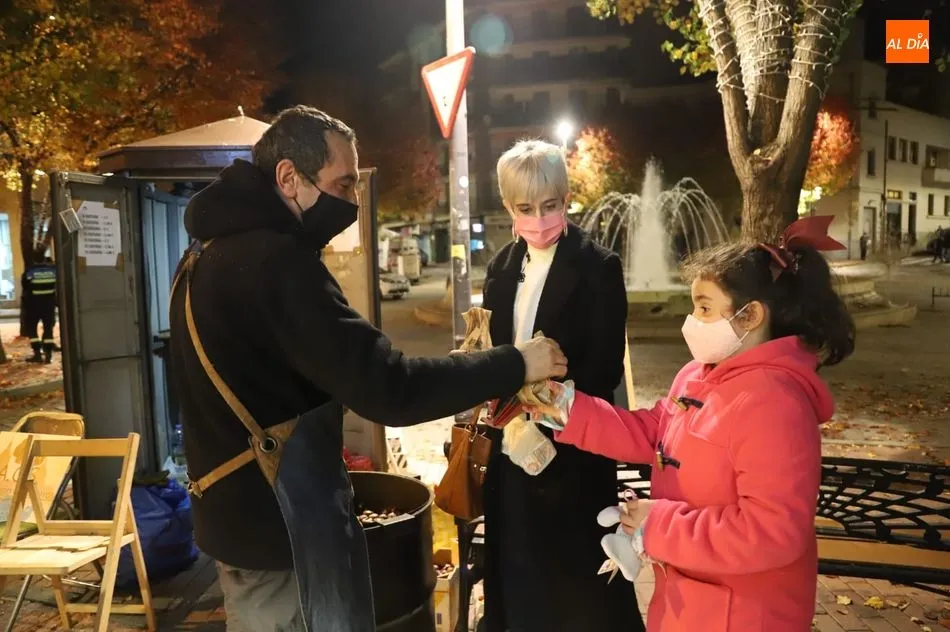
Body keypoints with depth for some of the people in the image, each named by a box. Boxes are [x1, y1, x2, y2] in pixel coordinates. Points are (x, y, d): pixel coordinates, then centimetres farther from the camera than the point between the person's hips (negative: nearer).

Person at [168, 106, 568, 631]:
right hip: (282, 523, -9)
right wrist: (514, 365, -20)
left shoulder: (208, 253, 7)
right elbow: (386, 389, -30)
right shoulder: (273, 261, -25)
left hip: (238, 512, 10)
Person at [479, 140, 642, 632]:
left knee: (578, 575, 8)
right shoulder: (502, 268, 6)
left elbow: (605, 367, -14)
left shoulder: (598, 267, -11)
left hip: (574, 447, -5)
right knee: (518, 570, 17)